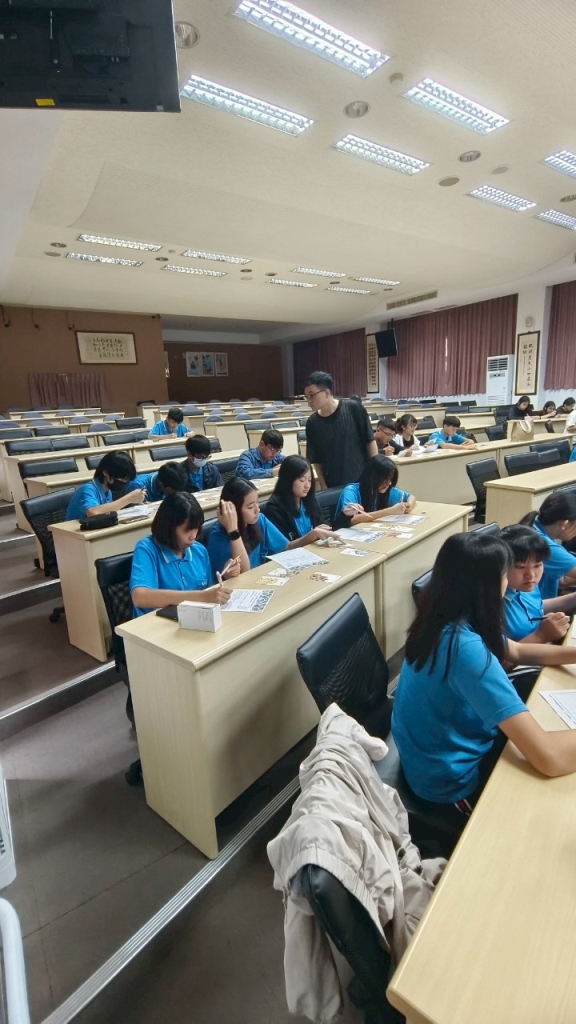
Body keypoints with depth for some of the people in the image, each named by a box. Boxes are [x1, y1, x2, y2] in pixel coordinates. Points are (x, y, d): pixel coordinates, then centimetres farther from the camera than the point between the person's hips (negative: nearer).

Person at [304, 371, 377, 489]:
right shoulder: (312, 423, -5)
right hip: (333, 487, 2)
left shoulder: (353, 409, -12)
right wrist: (323, 487, -4)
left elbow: (370, 441, -4)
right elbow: (316, 460, 2)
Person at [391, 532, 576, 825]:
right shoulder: (464, 646, -35)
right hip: (455, 782, -8)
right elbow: (549, 757, -36)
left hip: (459, 744, 8)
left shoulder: (445, 621, -7)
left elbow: (516, 651, 10)